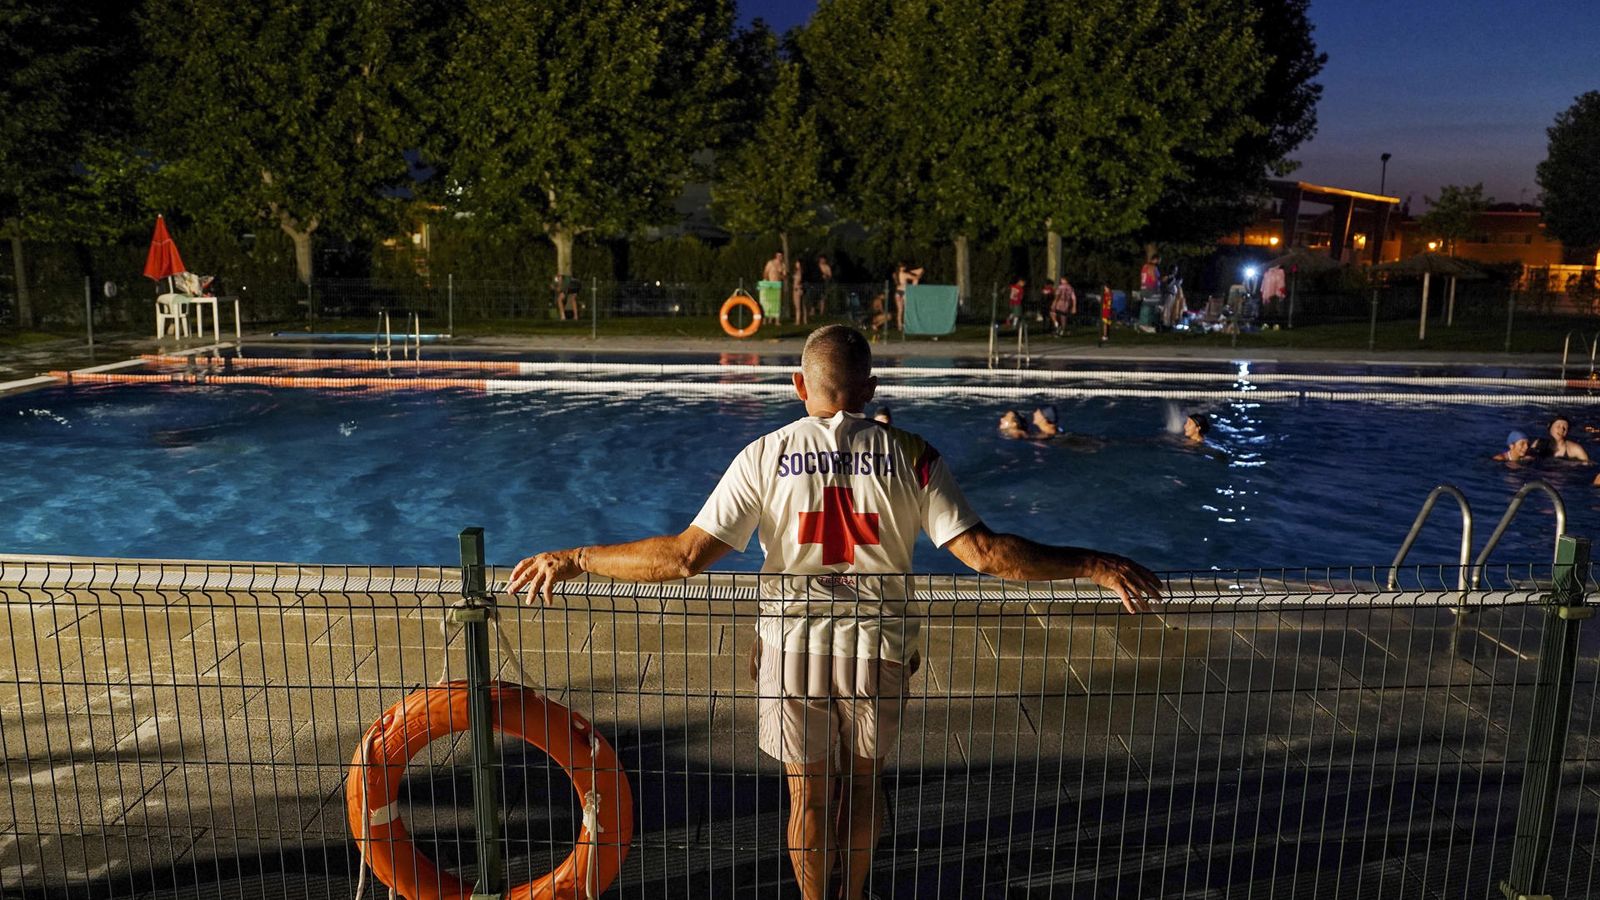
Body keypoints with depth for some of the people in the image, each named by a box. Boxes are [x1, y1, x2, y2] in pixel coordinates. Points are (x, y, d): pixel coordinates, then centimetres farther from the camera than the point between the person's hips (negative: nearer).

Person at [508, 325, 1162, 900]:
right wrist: (1094, 566, -7)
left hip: (793, 647, -1)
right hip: (879, 646, 1)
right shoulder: (911, 457, -9)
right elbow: (984, 552, -14)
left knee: (808, 794, 18)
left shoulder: (765, 456, -10)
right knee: (866, 779, 25)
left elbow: (685, 555, -15)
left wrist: (572, 559, -7)